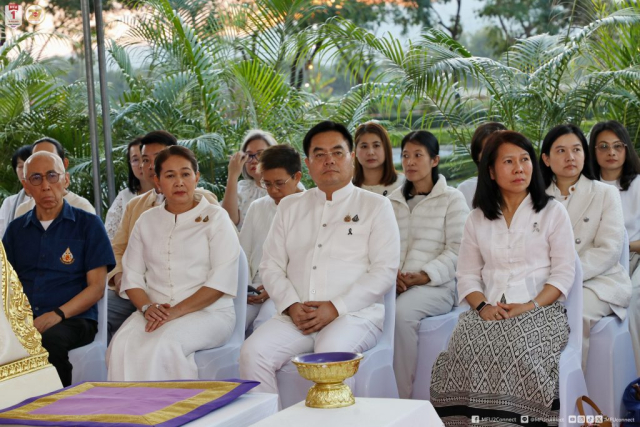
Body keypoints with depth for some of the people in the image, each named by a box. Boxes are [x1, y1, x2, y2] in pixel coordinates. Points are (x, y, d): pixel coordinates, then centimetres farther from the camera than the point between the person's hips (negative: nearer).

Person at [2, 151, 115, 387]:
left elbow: (97, 287, 1)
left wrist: (57, 315, -15)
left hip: (73, 320, -2)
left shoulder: (88, 224, 8)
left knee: (50, 341, -37)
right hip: (22, 321, 3)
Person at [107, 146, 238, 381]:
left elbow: (221, 280, -6)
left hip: (207, 312, -4)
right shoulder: (147, 221, 18)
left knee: (163, 345, -34)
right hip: (155, 312, 4)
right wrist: (147, 307, -8)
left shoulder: (215, 218, 4)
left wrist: (177, 311, -16)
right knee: (123, 345, -27)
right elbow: (132, 275, 14)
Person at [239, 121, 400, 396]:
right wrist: (291, 305, -5)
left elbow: (385, 272, -1)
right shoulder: (290, 207, 22)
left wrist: (336, 308, -12)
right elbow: (271, 266, 15)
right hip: (296, 316, 3)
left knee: (331, 352, -35)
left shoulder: (376, 206, 10)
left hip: (355, 314, -3)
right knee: (253, 352, -24)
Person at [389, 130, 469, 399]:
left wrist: (424, 276, -16)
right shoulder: (393, 201, 24)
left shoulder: (452, 199, 8)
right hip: (393, 284, 4)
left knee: (402, 312, -35)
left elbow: (457, 249, -3)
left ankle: (403, 396, -27)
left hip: (435, 286, -4)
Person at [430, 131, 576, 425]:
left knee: (517, 351, -34)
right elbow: (467, 275, 11)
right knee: (466, 349, -30)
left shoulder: (553, 212, 9)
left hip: (540, 309, -2)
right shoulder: (477, 219, 17)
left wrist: (532, 306, -14)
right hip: (491, 311, 2)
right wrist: (482, 306, -10)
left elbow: (564, 272, 2)